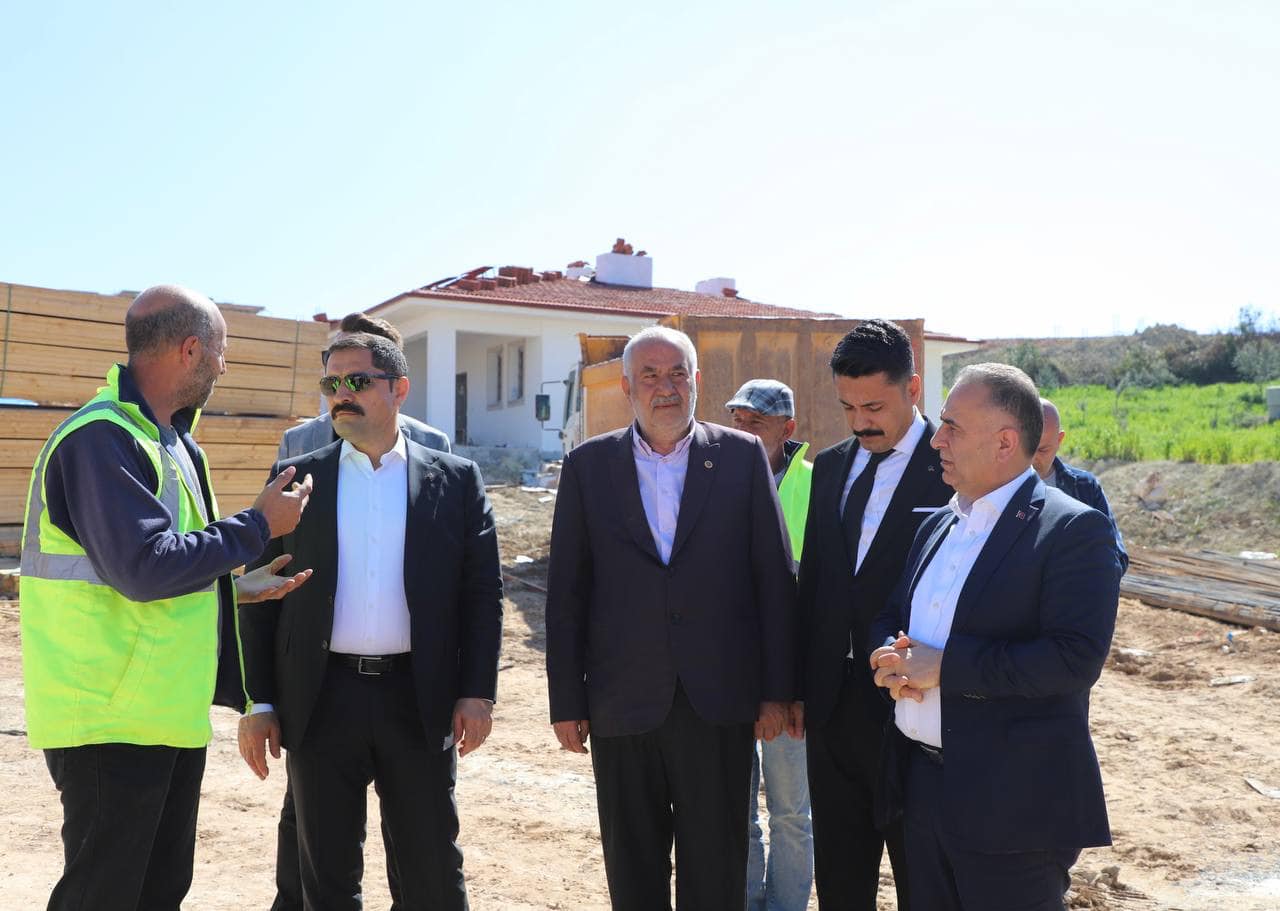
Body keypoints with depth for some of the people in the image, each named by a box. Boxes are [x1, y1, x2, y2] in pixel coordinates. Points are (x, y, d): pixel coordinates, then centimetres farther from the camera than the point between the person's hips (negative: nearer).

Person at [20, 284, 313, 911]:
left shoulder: (169, 440, 12)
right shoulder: (101, 438, -19)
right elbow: (145, 567, -27)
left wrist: (235, 587, 11)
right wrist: (258, 526, -18)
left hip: (170, 712, 10)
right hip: (112, 722, -9)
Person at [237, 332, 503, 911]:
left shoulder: (456, 480, 2)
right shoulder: (296, 478, 5)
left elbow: (482, 591, 1)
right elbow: (262, 595, 5)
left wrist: (477, 691, -6)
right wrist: (259, 702, 1)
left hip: (420, 700, -1)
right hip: (321, 701, 1)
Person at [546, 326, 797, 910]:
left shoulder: (743, 456, 1)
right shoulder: (587, 466, 3)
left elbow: (775, 579, 1)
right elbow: (566, 593, 3)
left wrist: (777, 688, -1)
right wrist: (566, 702, 1)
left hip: (719, 702, 0)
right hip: (622, 702, 1)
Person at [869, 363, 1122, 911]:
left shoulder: (1073, 530, -13)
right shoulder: (938, 525, 11)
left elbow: (1076, 658, -23)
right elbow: (891, 618, 17)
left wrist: (944, 667, -21)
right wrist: (892, 658, -7)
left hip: (1012, 801, -7)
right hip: (922, 781, 7)